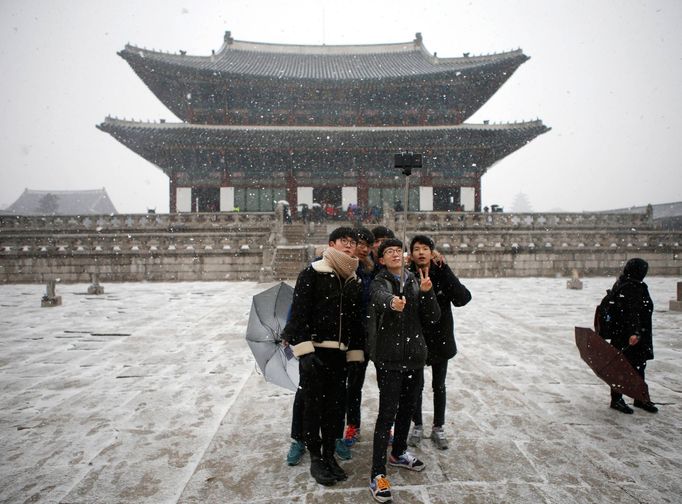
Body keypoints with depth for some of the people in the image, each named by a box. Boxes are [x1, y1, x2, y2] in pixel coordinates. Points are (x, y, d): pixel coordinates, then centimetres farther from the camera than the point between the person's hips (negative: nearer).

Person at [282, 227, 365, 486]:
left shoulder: (355, 281, 11)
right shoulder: (312, 273, -7)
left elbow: (357, 319, 14)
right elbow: (299, 312, -12)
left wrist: (355, 353, 9)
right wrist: (303, 348, -19)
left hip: (340, 353, 5)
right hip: (314, 350, -5)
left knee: (336, 404, 11)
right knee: (313, 404, 4)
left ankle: (329, 454, 29)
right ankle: (316, 458, 21)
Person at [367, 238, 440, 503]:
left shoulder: (416, 282, 8)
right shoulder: (379, 283, -5)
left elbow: (432, 318, 3)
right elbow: (380, 297, -31)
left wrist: (427, 292, -15)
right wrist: (392, 301, -55)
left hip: (414, 355, 5)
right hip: (388, 357, -5)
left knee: (407, 408, 18)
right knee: (387, 412, -7)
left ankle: (398, 453, 40)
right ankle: (377, 475, 2)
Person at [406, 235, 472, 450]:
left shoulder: (442, 275, -7)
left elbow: (462, 298, -21)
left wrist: (444, 269, -24)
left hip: (440, 338, 1)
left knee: (439, 386, 15)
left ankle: (438, 428, 33)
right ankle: (417, 426, 33)